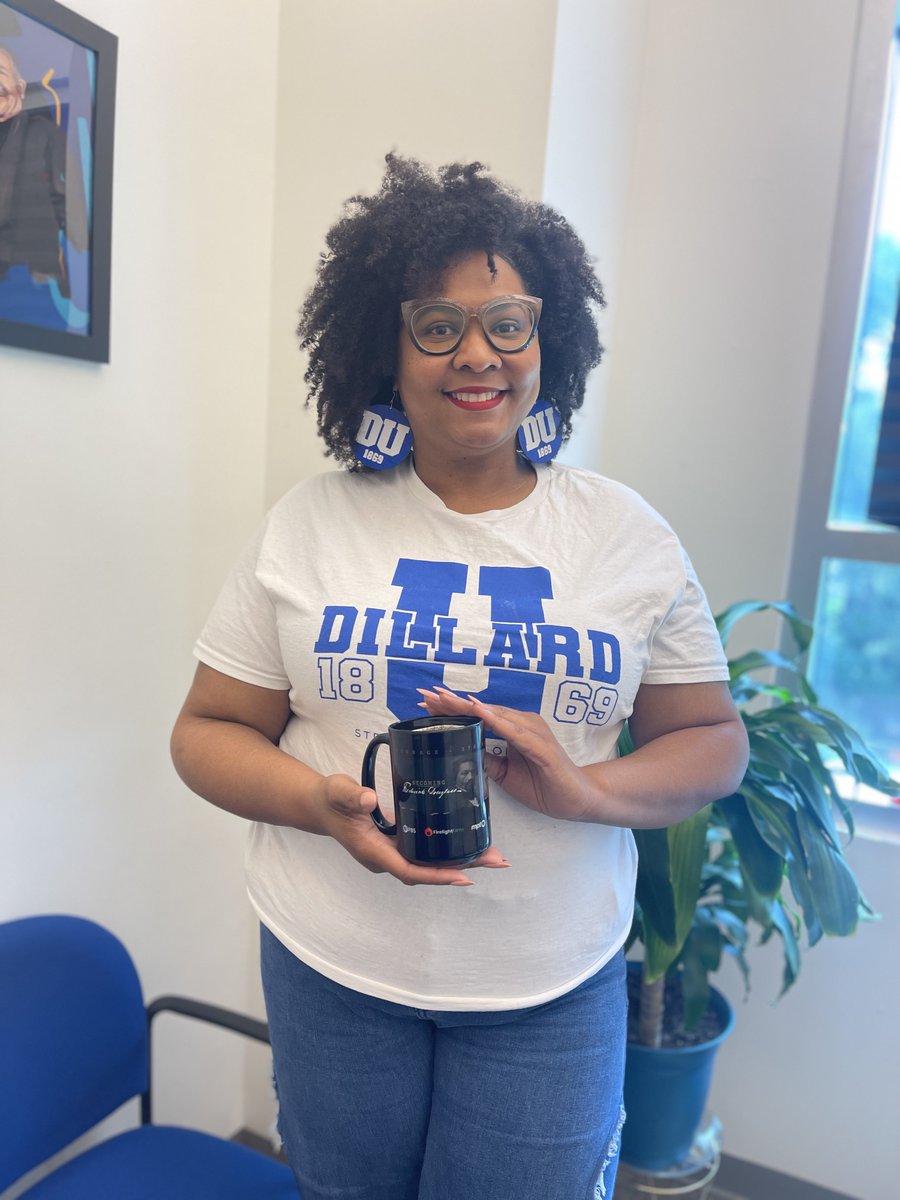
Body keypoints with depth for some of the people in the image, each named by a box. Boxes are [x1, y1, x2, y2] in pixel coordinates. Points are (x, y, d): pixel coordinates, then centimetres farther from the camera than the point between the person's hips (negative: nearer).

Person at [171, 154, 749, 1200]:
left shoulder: (630, 536, -3)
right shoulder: (307, 524, -4)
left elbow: (712, 738, 2)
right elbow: (209, 731, -1)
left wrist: (587, 790, -19)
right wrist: (324, 804, -21)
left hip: (552, 984, 0)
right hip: (332, 965, 1)